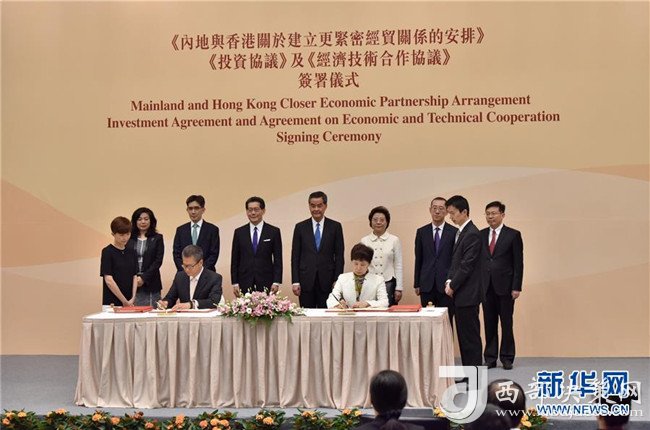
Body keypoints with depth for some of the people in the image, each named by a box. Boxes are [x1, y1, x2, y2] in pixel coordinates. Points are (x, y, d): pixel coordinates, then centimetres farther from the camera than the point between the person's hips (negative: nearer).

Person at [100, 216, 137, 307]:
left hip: (129, 302, 4)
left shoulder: (131, 252, 9)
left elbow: (134, 277, 8)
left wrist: (133, 298, -5)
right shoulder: (107, 252, -6)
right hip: (112, 303, -4)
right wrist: (124, 301, -11)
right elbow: (108, 280, -11)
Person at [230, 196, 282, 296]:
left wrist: (276, 282, -6)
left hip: (266, 284, -1)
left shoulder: (274, 232, 3)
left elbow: (278, 260, 2)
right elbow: (235, 260, 9)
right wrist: (235, 283, 2)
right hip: (245, 284, 1)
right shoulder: (239, 232, 8)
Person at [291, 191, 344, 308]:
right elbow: (295, 256, 5)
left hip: (327, 281, -1)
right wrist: (295, 282, -2)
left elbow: (339, 256, 3)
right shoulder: (300, 227, 6)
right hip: (306, 281, 1)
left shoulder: (335, 227, 4)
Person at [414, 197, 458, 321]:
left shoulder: (454, 232, 0)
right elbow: (418, 259, 10)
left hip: (446, 285, -2)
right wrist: (417, 284, 8)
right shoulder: (421, 232, 9)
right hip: (427, 285, 2)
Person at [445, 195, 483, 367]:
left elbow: (467, 265, -18)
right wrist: (450, 280, 5)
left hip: (468, 294, -9)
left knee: (470, 334, -3)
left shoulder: (472, 234, -15)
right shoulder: (460, 232, 15)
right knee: (463, 333, 12)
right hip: (460, 294, 9)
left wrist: (453, 286, -10)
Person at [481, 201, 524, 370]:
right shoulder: (481, 235, 9)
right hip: (486, 286, 3)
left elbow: (518, 263, -3)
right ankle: (490, 358, 14)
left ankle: (507, 358, 13)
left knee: (506, 323, 3)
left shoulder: (513, 235, -1)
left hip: (505, 286, -3)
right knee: (489, 324, 7)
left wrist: (516, 287, -9)